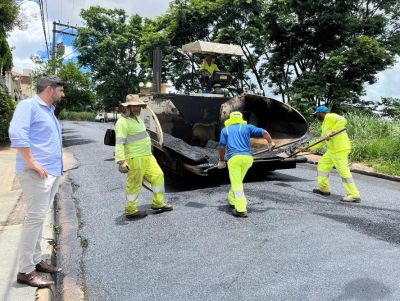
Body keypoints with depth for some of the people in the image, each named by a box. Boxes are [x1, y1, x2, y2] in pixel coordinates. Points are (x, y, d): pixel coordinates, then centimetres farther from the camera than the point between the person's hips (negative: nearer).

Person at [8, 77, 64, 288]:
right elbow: (16, 133, -21)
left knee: (39, 218, 13)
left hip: (52, 173, 9)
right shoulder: (29, 105, -7)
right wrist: (32, 163, -22)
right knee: (35, 218, -7)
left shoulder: (49, 110, 20)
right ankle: (25, 271, 1)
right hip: (37, 173, -9)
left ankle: (36, 260, 23)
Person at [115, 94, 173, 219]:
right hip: (134, 159, -9)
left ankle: (158, 203, 25)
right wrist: (121, 161, -29)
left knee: (158, 175, 12)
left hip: (147, 156, 9)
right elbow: (119, 143, -21)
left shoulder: (138, 119, 17)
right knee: (134, 184, 0)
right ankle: (130, 210, 16)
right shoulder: (123, 122, -13)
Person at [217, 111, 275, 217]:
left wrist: (221, 160, 18)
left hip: (234, 158, -3)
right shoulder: (247, 127, 17)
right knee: (237, 181, 21)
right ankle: (232, 201, 34)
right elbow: (263, 132, 9)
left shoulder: (225, 130, 16)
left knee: (237, 184, -2)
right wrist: (270, 143, 24)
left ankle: (241, 210, -7)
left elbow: (221, 147, 7)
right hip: (247, 157, 3)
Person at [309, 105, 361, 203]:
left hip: (340, 149, -11)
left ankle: (354, 196, -5)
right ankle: (324, 189, 23)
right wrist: (311, 148, 25)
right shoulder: (324, 124, 22)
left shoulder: (330, 117, -6)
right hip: (332, 150, 11)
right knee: (322, 165, 16)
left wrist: (332, 132, -26)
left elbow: (343, 121, -24)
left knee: (344, 171, -10)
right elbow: (323, 141, 25)